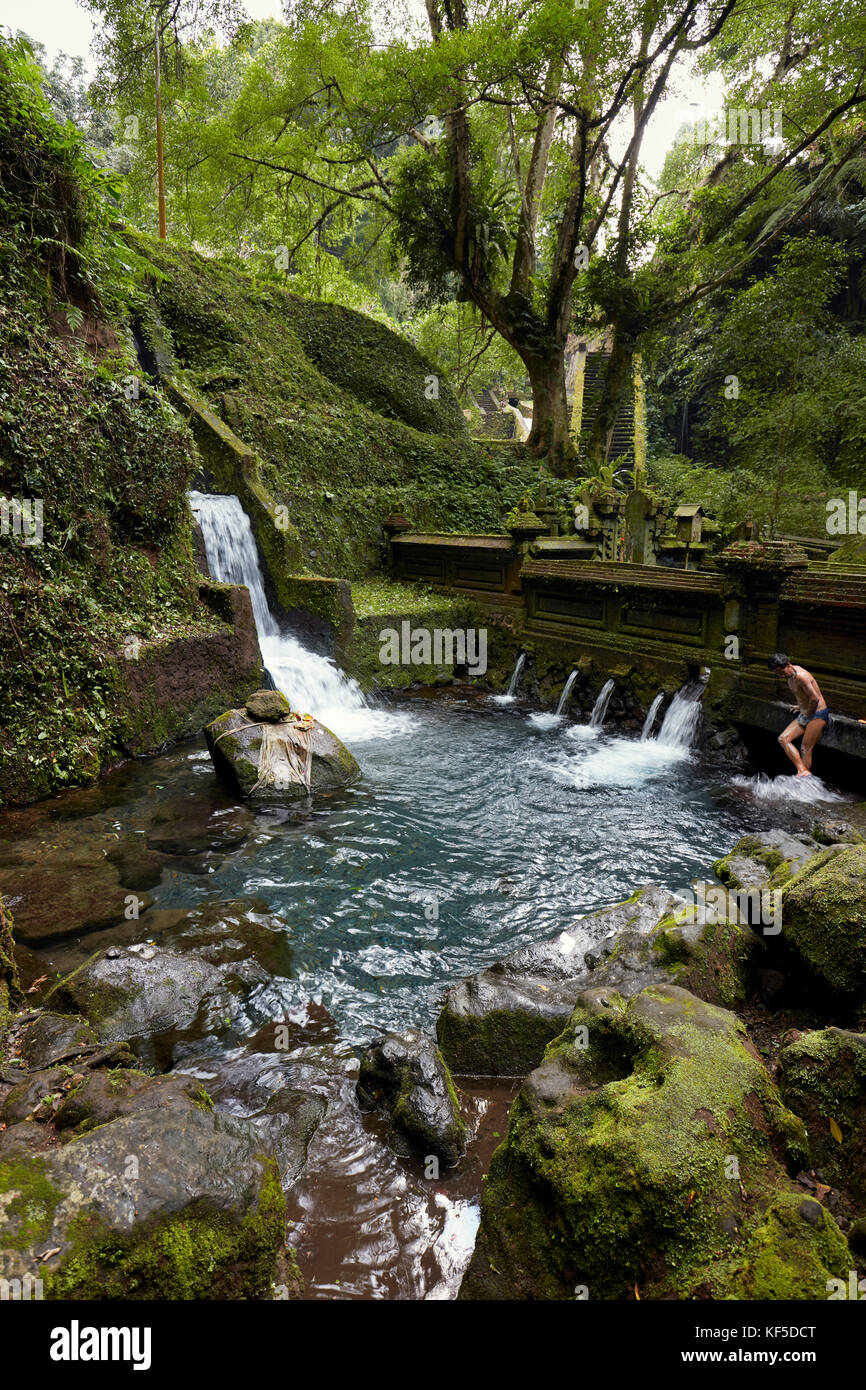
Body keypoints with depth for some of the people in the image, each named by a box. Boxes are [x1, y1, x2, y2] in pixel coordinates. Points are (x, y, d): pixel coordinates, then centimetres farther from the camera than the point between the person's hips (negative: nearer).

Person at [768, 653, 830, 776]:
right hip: (804, 715, 10)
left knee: (805, 749, -9)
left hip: (818, 714, -10)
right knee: (783, 739, -5)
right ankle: (802, 771, -15)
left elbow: (815, 698, -25)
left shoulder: (801, 676, -24)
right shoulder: (789, 675, 6)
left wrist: (808, 714, -11)